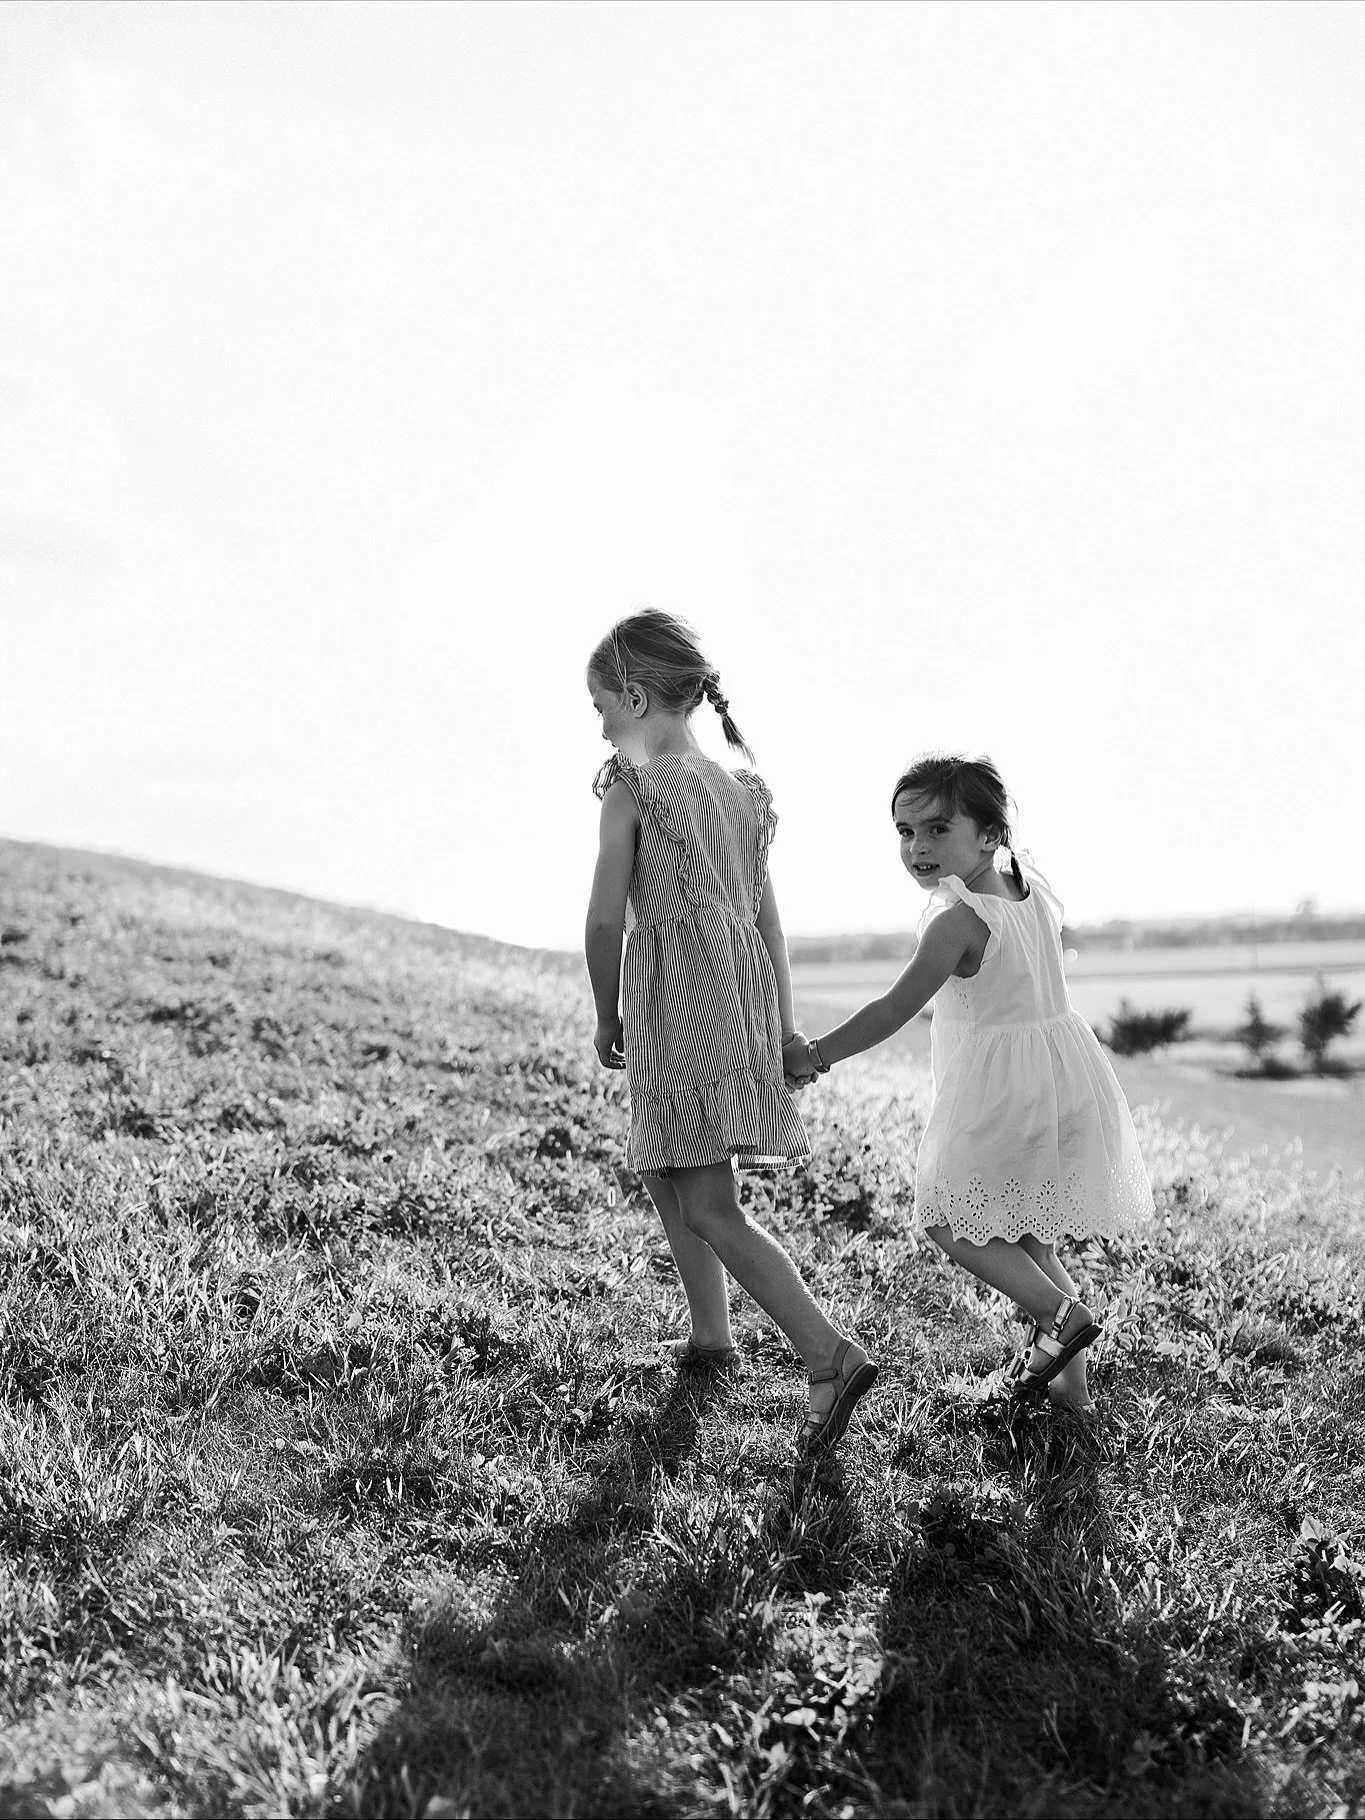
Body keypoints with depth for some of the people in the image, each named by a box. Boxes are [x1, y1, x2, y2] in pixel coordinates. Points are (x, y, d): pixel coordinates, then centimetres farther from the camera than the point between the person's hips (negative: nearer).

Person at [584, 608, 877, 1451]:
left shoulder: (631, 786, -9)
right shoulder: (741, 788, 11)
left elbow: (606, 919, -11)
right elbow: (769, 915, 13)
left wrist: (608, 1018, 2)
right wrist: (785, 1025, 18)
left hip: (678, 1006, -8)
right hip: (746, 999, 8)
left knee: (711, 1208, -7)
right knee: (665, 1170, 24)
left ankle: (832, 1354, -17)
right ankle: (710, 1335, 31)